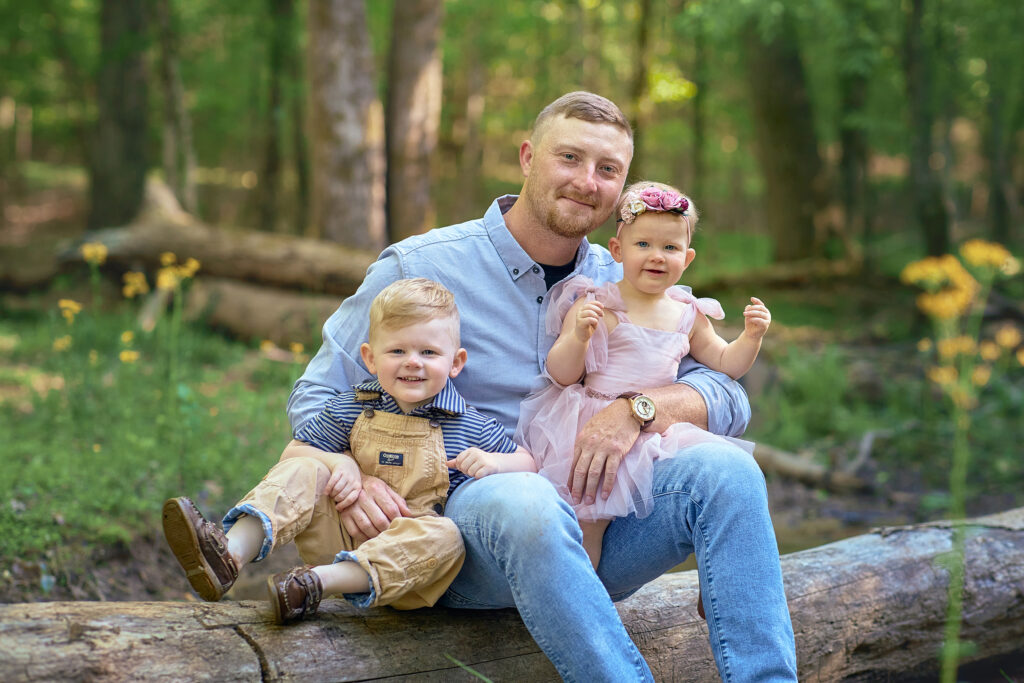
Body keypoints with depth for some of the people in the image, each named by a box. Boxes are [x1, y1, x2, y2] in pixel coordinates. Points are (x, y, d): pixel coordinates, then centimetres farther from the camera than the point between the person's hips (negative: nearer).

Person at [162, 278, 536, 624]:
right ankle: (232, 553, -39)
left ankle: (319, 582, -48)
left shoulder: (470, 426, 1)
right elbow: (294, 451, 11)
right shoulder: (351, 407, 5)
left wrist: (495, 462, -17)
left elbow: (528, 463, 7)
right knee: (303, 471, -16)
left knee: (444, 537, -35)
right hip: (341, 534, 2)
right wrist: (339, 464, -10)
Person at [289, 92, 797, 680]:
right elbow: (316, 398, 2)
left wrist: (637, 409, -17)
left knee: (725, 467, -21)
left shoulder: (623, 285, 11)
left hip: (587, 527, 4)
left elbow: (728, 398, 4)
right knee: (525, 500, -39)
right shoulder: (419, 269, -1)